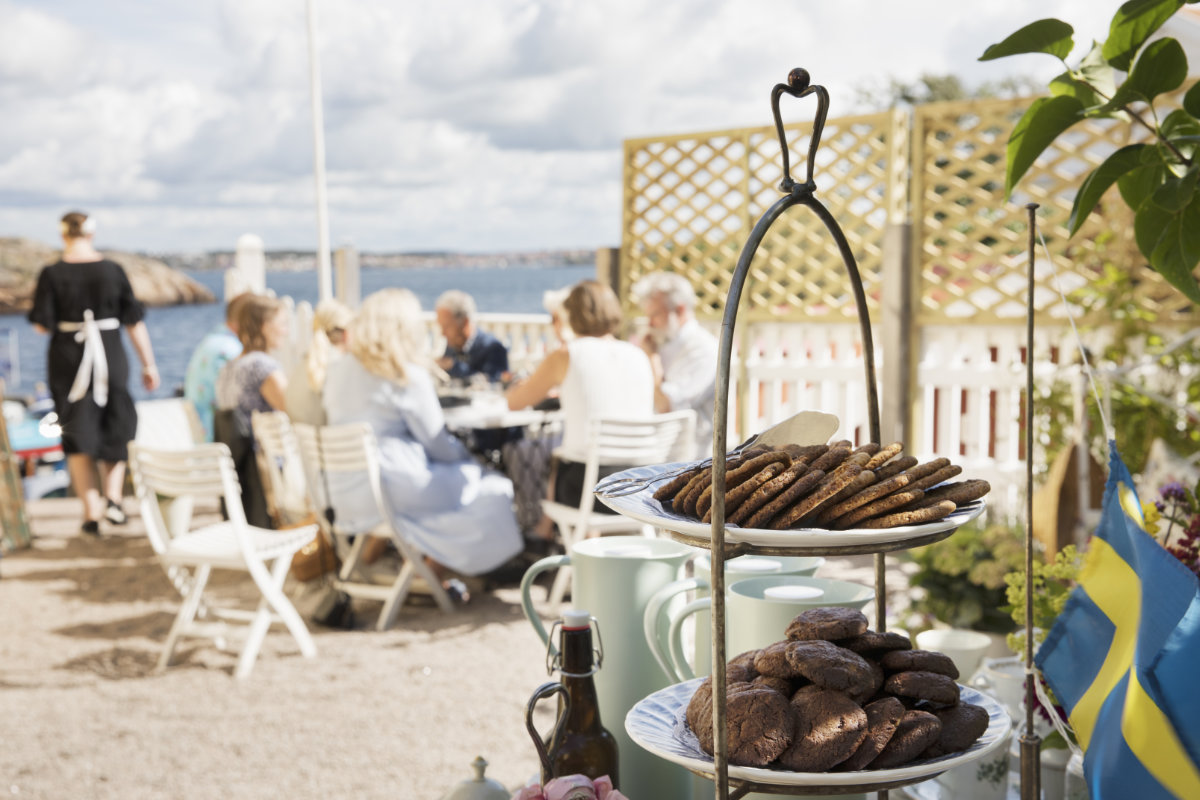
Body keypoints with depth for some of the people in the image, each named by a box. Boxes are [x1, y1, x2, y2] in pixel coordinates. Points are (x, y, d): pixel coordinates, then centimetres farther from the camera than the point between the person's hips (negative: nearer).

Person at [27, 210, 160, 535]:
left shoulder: (52, 274, -7)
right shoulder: (113, 270, -3)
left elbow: (41, 325, -7)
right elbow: (134, 322, -2)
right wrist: (149, 365, 4)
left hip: (67, 361, 0)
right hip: (110, 357, 1)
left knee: (78, 437, 9)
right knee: (116, 428, 17)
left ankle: (91, 511, 6)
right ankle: (113, 495, 0)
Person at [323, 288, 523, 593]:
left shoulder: (338, 370, 7)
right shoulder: (408, 377, -14)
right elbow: (438, 445, -7)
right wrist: (468, 455, 14)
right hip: (390, 492, -8)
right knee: (490, 488, 8)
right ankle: (434, 574, 14)